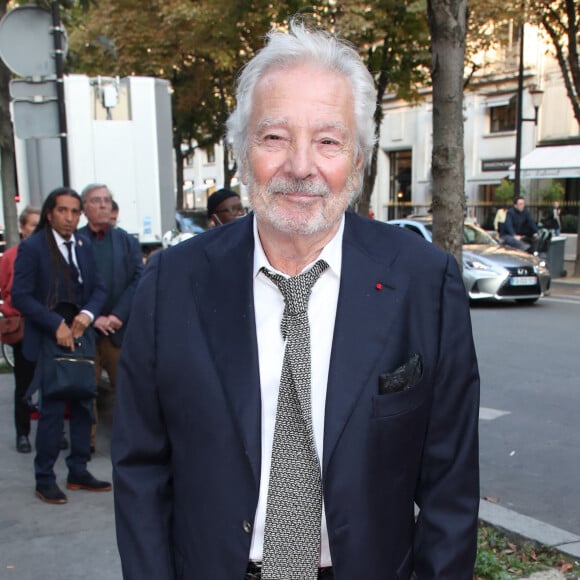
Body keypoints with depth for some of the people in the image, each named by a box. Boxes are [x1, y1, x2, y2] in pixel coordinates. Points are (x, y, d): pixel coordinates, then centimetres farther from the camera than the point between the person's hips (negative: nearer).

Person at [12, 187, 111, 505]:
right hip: (48, 339, -5)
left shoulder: (84, 246, 8)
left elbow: (98, 288, 9)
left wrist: (87, 314, -11)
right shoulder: (32, 247, -8)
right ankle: (45, 479, 14)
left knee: (83, 407, 10)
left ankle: (78, 472, 24)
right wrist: (56, 325, -19)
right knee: (52, 410, -1)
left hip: (80, 336, 5)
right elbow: (20, 296, -12)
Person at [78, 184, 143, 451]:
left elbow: (138, 281, 0)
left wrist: (117, 316, -10)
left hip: (120, 327, 2)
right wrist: (93, 317, -12)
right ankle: (87, 439, 16)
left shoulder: (127, 241, 9)